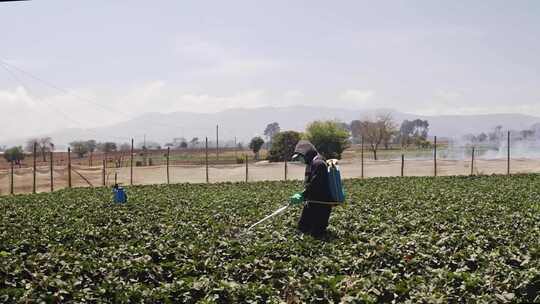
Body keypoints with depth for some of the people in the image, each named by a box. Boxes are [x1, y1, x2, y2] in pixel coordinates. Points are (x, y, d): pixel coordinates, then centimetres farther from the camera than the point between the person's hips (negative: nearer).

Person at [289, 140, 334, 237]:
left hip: (321, 203, -10)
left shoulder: (318, 163, -18)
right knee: (302, 227, 14)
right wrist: (302, 195, 4)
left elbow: (314, 185, -24)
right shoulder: (310, 163, 14)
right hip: (312, 202, 10)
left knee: (316, 232, -9)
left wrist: (302, 196, -20)